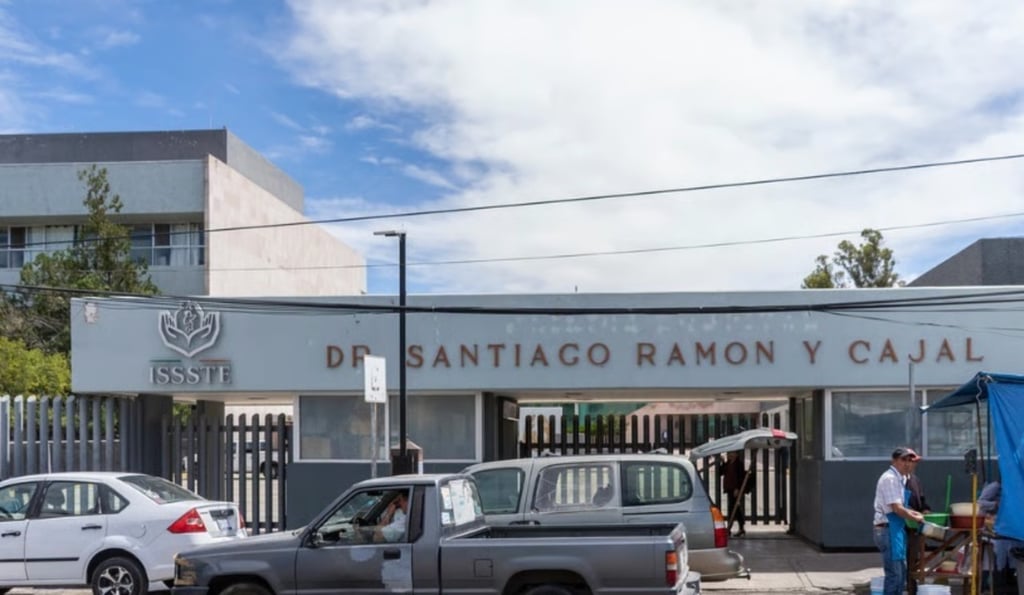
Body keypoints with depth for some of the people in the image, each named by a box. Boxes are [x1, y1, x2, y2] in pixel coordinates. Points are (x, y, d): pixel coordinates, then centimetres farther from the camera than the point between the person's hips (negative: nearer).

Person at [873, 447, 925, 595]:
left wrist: (911, 512, 11)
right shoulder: (890, 479, -15)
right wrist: (915, 518, -6)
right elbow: (897, 509, -19)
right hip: (889, 530, -10)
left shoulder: (900, 479, 16)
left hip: (896, 529, 10)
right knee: (894, 575, -8)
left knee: (901, 573, 16)